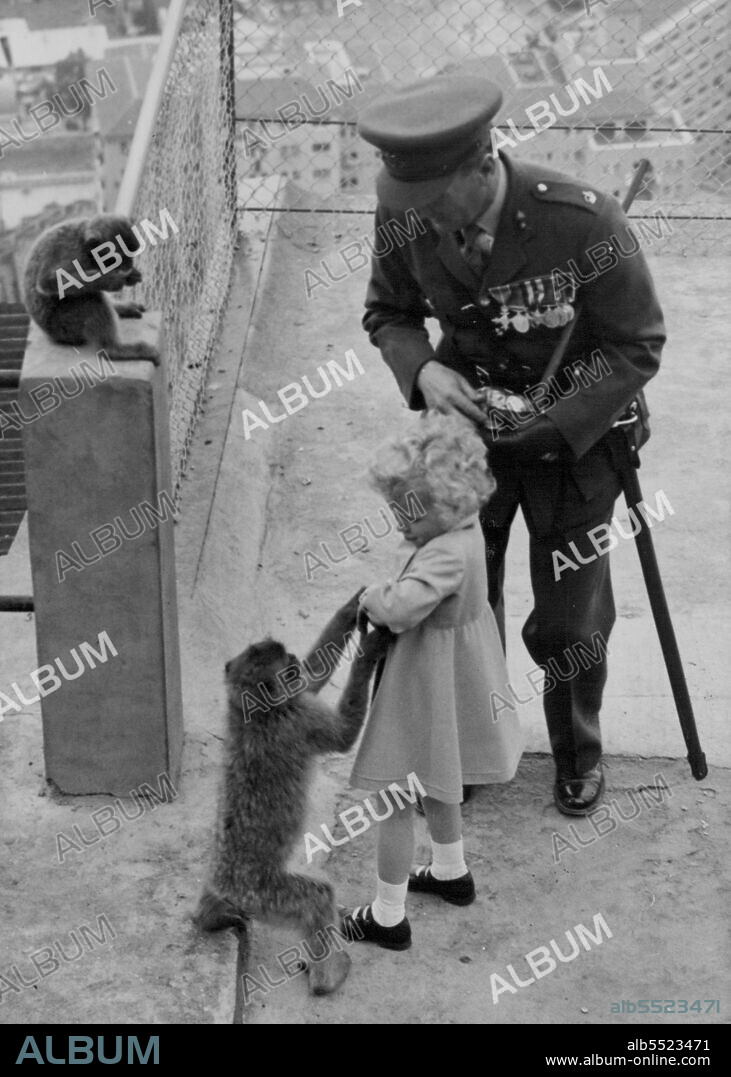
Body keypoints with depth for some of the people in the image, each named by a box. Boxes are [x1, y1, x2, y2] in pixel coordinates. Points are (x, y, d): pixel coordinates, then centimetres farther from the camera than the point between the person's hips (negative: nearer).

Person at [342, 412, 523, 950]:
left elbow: (399, 607, -44)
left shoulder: (446, 554, -32)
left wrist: (372, 597, -23)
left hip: (428, 686, -10)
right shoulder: (465, 531, -2)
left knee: (395, 801, 3)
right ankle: (452, 872, 48)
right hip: (449, 677, 10)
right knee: (436, 784, 29)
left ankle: (389, 916, 13)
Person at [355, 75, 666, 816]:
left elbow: (637, 346, -18)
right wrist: (422, 370, -22)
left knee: (569, 624, 8)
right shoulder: (407, 217, -18)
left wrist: (555, 428, -27)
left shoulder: (583, 224, -30)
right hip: (467, 423, 3)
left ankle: (577, 752, 38)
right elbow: (388, 312, 0)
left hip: (573, 432, -3)